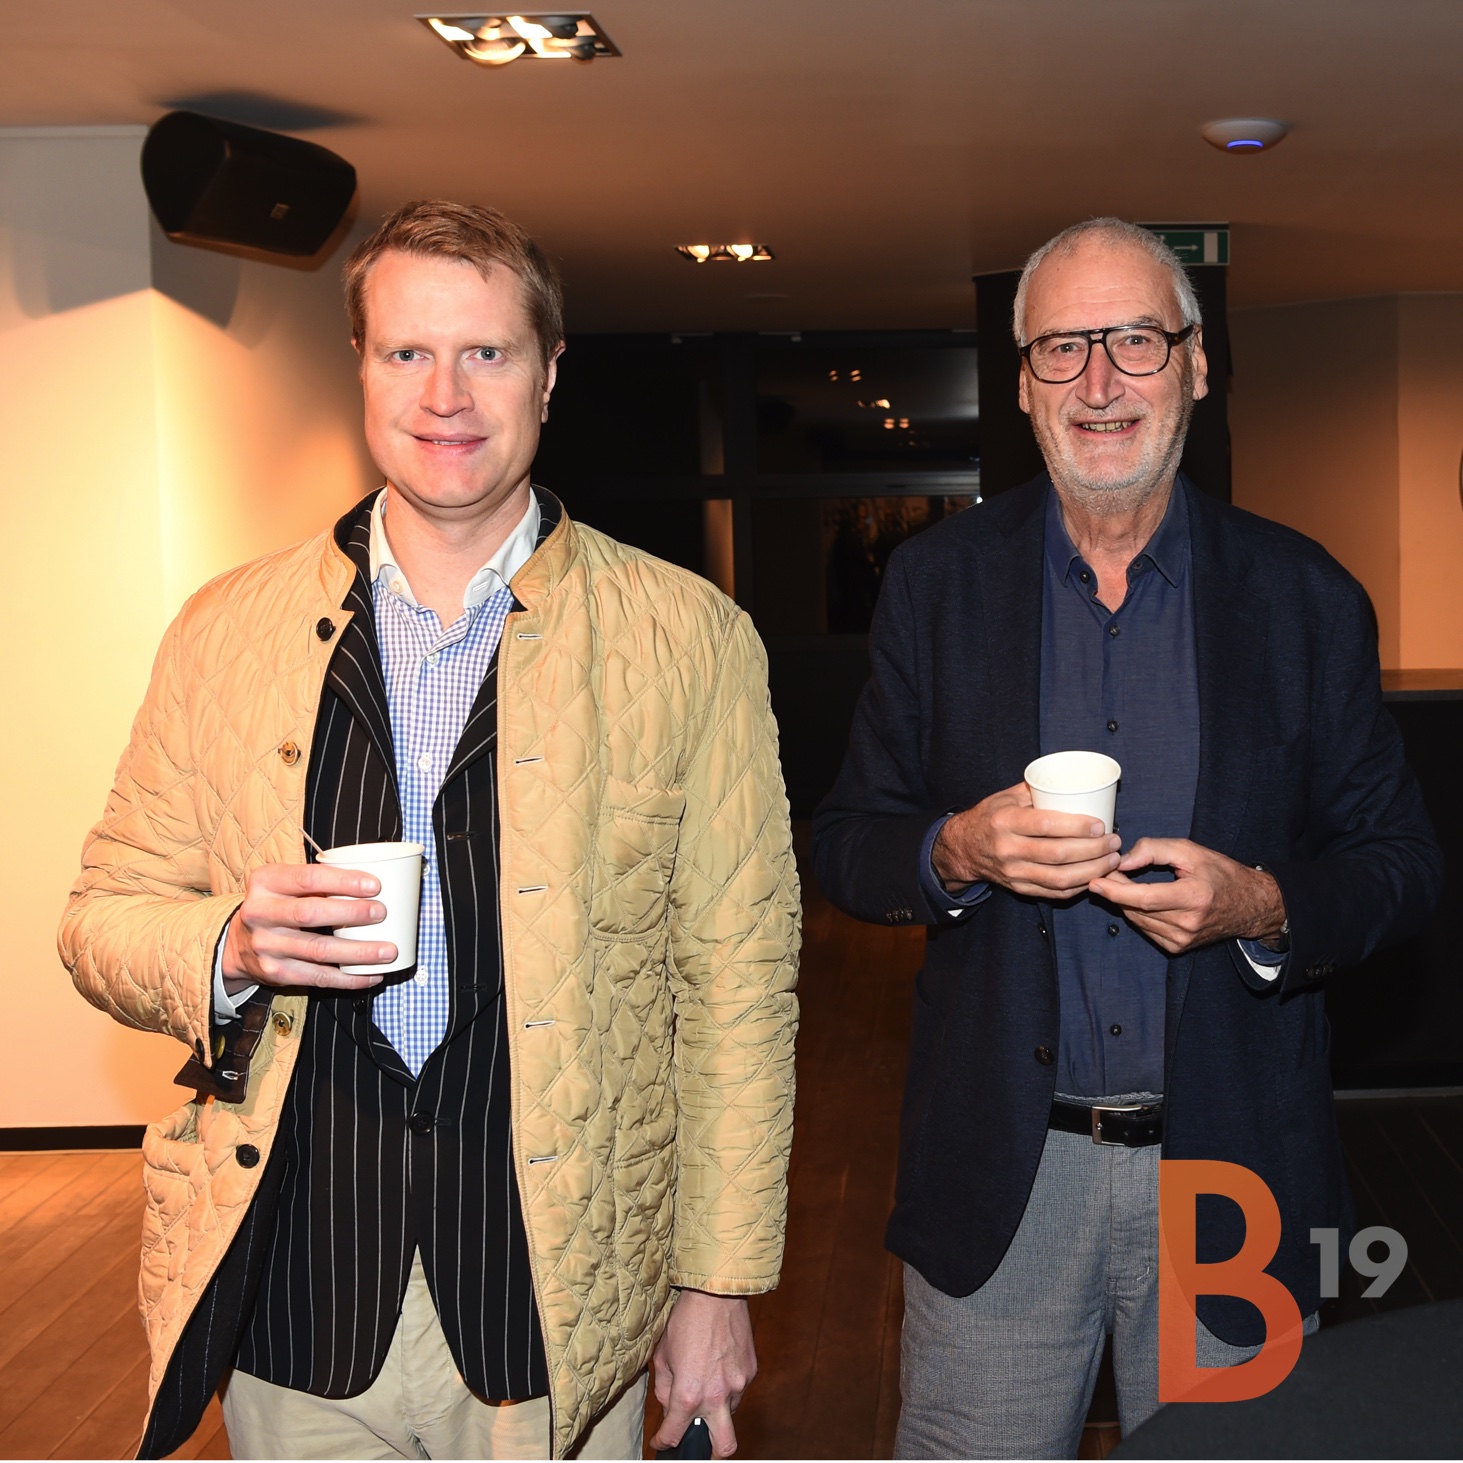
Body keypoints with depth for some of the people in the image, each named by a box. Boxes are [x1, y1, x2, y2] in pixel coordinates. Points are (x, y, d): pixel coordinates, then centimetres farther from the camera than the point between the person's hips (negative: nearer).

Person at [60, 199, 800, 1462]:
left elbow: (738, 983, -1)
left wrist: (718, 1282, -2)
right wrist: (231, 948, -15)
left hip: (557, 1309, -1)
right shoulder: (227, 632, 3)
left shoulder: (688, 637, -2)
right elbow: (105, 918, 7)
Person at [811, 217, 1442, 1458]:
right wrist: (956, 852, -17)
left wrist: (1263, 906, -16)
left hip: (1233, 1170, 0)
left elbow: (1402, 864, 4)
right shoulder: (937, 584, 2)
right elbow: (846, 846, 4)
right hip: (997, 1172, 0)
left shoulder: (1306, 598, 0)